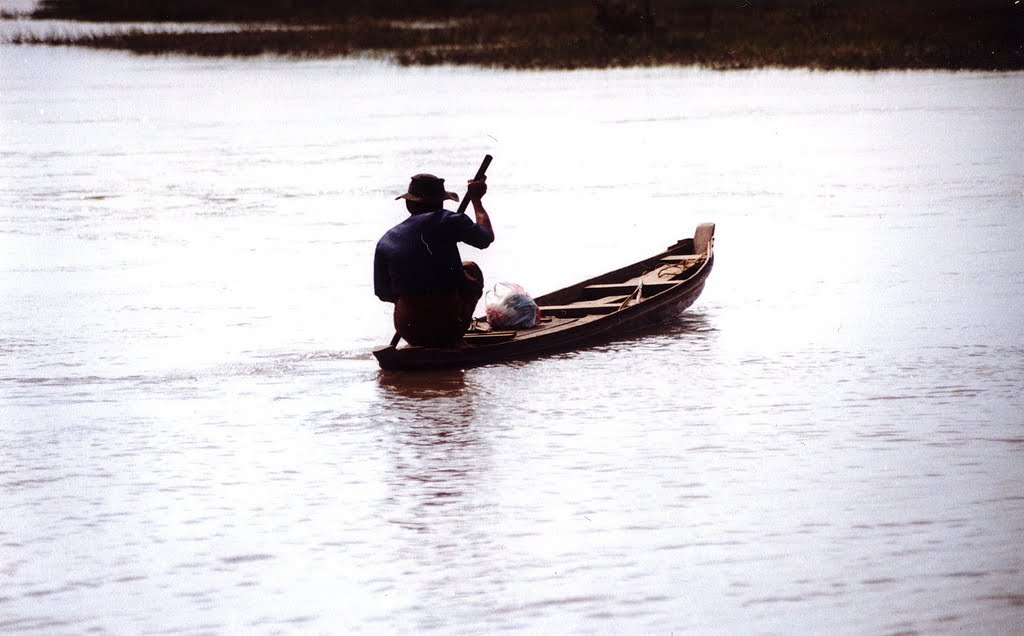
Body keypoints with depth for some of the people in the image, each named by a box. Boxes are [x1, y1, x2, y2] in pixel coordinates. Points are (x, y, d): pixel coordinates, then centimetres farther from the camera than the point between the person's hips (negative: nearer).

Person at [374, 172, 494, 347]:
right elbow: (487, 237, 11)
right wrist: (476, 200, 26)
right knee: (471, 269, 25)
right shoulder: (448, 221, -6)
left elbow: (383, 294, 9)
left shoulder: (386, 241, 4)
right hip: (450, 330, -4)